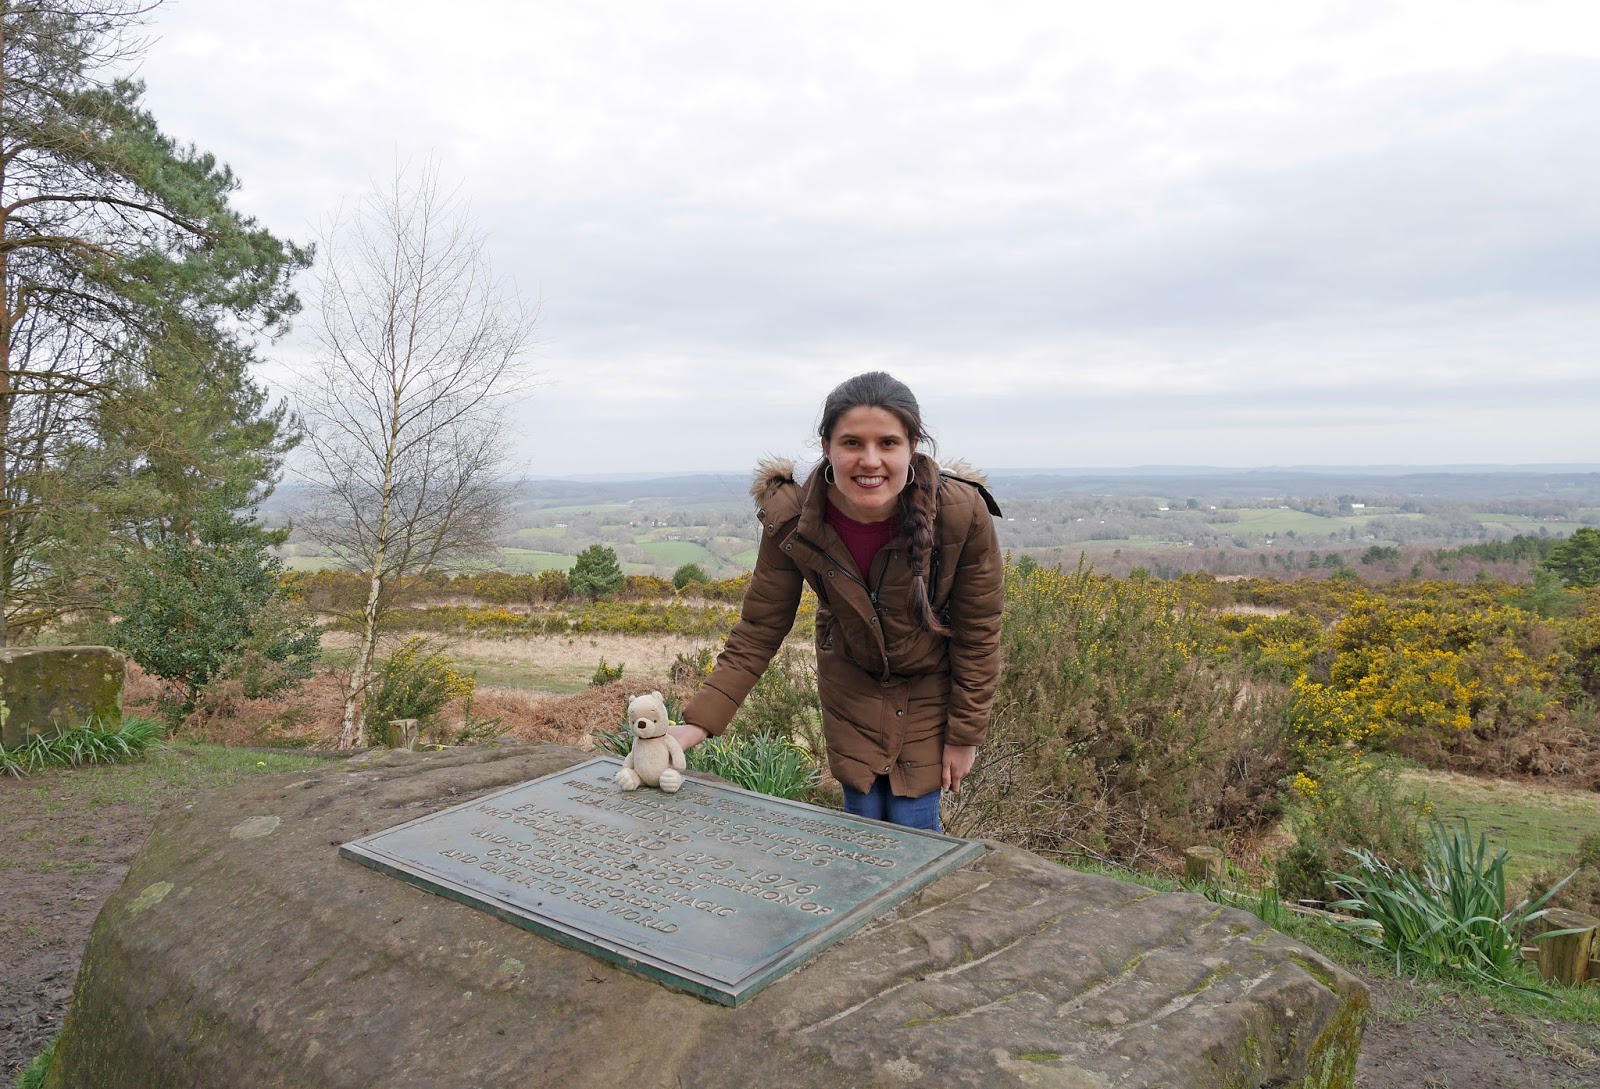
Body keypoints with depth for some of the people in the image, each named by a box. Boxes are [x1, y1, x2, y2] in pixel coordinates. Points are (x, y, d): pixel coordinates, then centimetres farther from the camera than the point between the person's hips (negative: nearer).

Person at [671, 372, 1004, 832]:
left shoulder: (964, 513, -29)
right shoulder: (791, 520, -25)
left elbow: (978, 634, -16)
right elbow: (759, 630, -15)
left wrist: (965, 735, -9)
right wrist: (698, 723, -22)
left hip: (930, 687, -1)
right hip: (852, 684, 2)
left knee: (914, 826, 1)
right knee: (862, 819, 7)